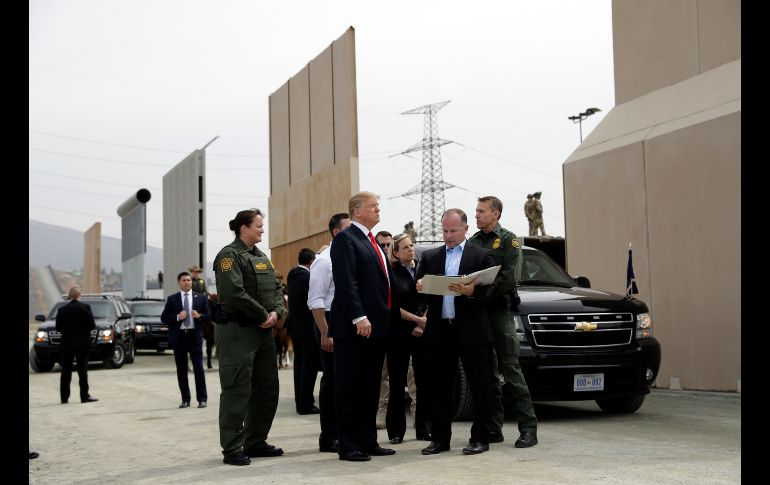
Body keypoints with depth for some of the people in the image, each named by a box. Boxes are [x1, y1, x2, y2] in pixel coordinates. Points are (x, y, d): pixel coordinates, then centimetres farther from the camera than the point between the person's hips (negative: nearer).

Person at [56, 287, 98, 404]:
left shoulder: (62, 310, 0)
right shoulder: (85, 308, -9)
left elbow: (58, 328, 2)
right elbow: (92, 325, -9)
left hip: (66, 344, 3)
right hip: (82, 343, -2)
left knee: (66, 371, 8)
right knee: (82, 370, 0)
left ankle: (64, 397, 8)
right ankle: (85, 396, -2)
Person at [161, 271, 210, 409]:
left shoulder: (201, 298, 8)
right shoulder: (172, 299, 7)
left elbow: (209, 315, 6)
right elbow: (164, 318, 3)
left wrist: (199, 316, -14)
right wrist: (177, 317, -13)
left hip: (194, 336, -1)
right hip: (178, 337, 1)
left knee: (198, 368, -5)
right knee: (181, 370, 5)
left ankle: (202, 399, 1)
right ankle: (185, 399, 13)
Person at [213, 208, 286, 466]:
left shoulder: (261, 258, 18)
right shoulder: (230, 255, -9)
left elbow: (276, 288, 16)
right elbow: (234, 293, -20)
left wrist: (275, 312, -4)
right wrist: (262, 315, -13)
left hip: (263, 331, 9)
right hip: (238, 331, -9)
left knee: (267, 389, 12)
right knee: (237, 391, -6)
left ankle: (255, 442, 23)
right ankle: (232, 449, 1)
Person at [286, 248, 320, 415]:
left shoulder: (292, 275, 6)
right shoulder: (309, 276, -18)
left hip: (295, 325, 8)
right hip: (308, 326, -8)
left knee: (299, 364, 13)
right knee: (310, 366, -3)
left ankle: (300, 402, 18)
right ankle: (306, 404, -1)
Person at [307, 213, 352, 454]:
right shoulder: (324, 261, -11)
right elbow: (315, 301, -15)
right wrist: (325, 334, -19)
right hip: (331, 322, -7)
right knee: (332, 380, -2)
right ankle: (328, 437, 5)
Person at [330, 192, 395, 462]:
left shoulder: (372, 242, 20)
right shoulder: (345, 239, -8)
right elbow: (346, 282, -18)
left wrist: (386, 318, 14)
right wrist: (358, 317, -25)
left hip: (376, 327, 9)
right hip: (354, 327, -9)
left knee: (370, 387, 12)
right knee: (349, 387, -2)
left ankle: (368, 441, 19)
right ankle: (348, 446, 2)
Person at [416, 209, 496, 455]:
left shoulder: (481, 255, 4)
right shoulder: (429, 257, 15)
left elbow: (490, 290, -4)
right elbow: (418, 288, 10)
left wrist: (471, 291, -23)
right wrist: (420, 286, -13)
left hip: (471, 331, -3)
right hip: (439, 331, 3)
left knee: (479, 387, 0)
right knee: (439, 387, 7)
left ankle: (480, 438, 8)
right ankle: (440, 438, 15)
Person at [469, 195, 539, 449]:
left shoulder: (508, 240, 2)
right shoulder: (472, 242, 18)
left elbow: (508, 276, -10)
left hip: (500, 310, -5)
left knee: (510, 369, -9)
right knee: (487, 371, 8)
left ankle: (528, 428, -6)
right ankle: (494, 428, 13)